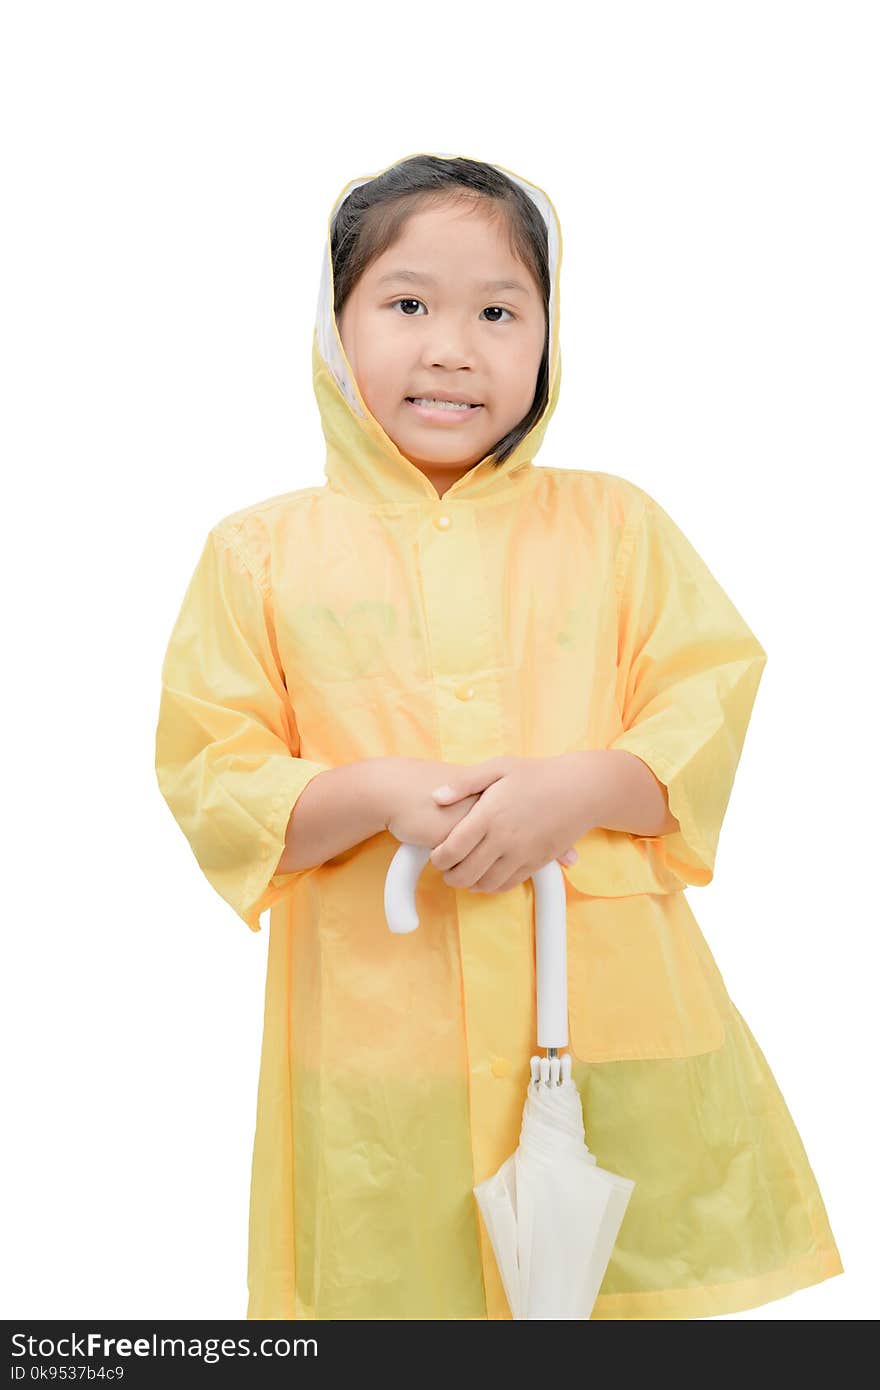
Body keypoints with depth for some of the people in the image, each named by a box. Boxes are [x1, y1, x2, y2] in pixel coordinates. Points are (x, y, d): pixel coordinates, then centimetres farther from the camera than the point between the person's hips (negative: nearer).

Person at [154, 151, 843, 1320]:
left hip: (614, 1010, 1)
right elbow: (211, 776, 1)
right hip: (378, 1026, 0)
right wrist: (381, 798, -16)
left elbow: (710, 710, 3)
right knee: (390, 1277, 7)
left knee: (641, 1281, 10)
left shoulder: (615, 524, 7)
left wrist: (580, 786, -15)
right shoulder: (262, 551, 4)